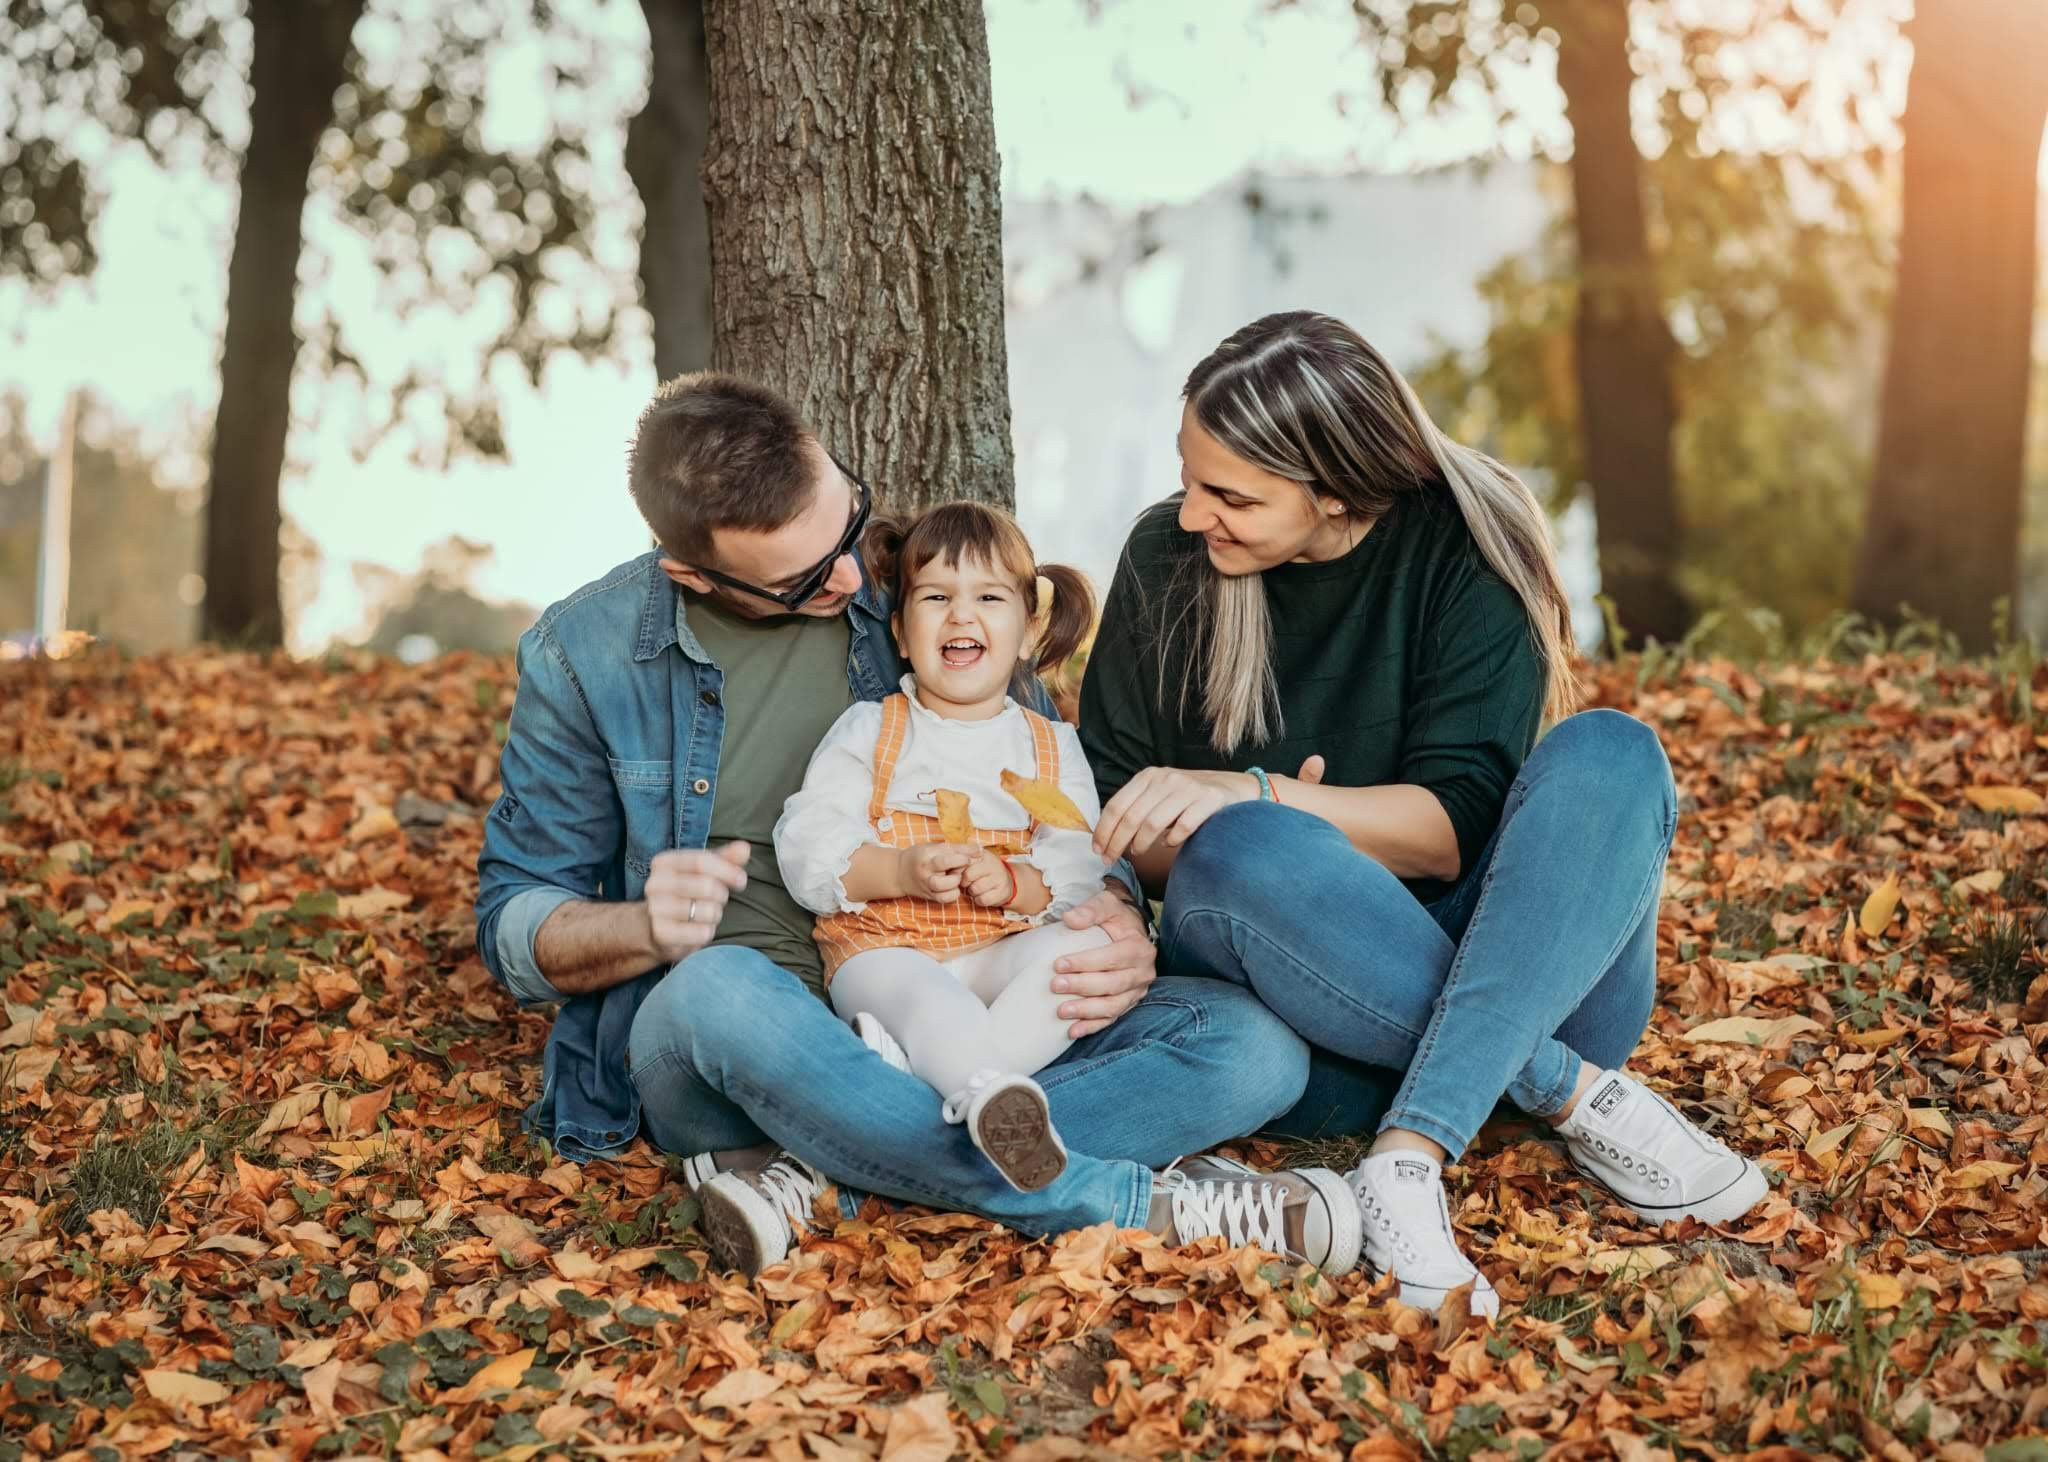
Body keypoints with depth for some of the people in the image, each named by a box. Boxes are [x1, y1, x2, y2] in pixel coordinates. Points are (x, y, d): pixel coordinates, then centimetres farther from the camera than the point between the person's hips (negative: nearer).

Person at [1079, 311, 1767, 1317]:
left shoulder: (1463, 554, -7)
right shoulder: (1166, 561, -1)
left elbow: (1453, 830, -15)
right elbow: (1110, 830, 2)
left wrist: (1254, 796, -28)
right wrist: (1260, 833, -18)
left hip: (1507, 977, 0)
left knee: (1607, 755, -28)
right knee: (1239, 854, -32)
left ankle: (1411, 1159, -37)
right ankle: (1582, 1096, -24)